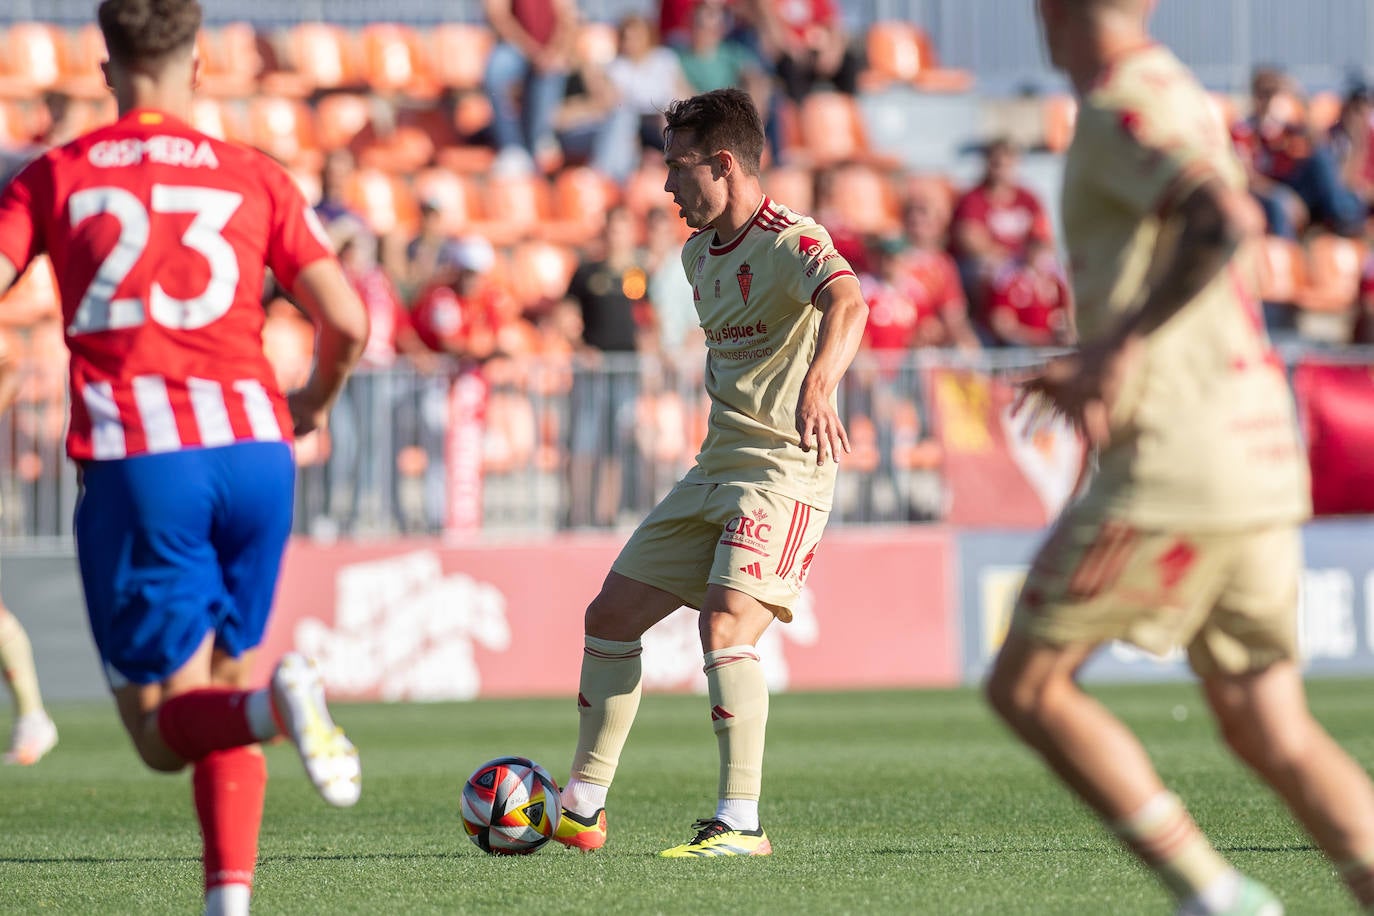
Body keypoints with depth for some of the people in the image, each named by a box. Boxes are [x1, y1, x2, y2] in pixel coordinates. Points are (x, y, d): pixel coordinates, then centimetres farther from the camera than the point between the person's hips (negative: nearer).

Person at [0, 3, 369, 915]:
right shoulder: (256, 178, 14)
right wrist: (316, 402, 29)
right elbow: (347, 320, 8)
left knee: (164, 724, 2)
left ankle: (277, 699, -31)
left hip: (135, 460, -2)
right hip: (253, 445, 2)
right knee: (225, 680, 18)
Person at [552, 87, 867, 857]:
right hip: (717, 468, 9)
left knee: (726, 626, -26)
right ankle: (583, 809, 21)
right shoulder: (700, 254, 12)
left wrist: (817, 390, -56)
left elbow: (847, 302, -39)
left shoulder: (789, 242, -17)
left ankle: (741, 824, -24)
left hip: (785, 472, -9)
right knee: (611, 616, 10)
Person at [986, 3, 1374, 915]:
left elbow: (1227, 217, -28)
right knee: (1270, 730, 10)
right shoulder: (1180, 95, 17)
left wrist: (1124, 343, -23)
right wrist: (1092, 365, 23)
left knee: (1028, 685, 2)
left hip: (1177, 465, -9)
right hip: (1261, 458, 9)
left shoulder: (1122, 109, -11)